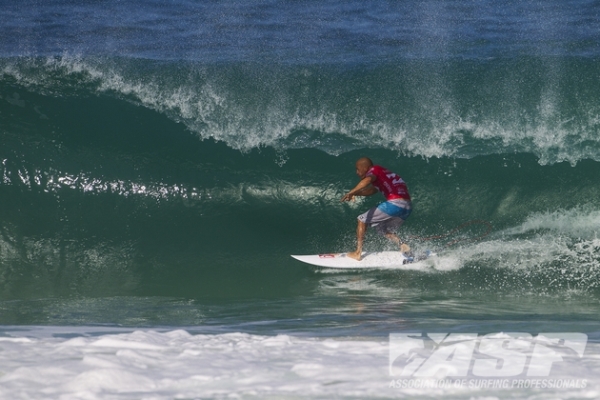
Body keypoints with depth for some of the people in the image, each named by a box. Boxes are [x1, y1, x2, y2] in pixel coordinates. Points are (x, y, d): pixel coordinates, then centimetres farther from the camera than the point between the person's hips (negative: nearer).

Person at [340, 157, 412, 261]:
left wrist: (351, 192, -29)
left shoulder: (375, 170, 4)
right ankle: (402, 245, 1)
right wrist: (355, 193, 24)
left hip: (395, 203, -9)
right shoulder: (383, 173, 30)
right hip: (408, 206, 9)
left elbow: (368, 179, -20)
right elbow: (370, 190, 39)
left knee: (362, 220, 6)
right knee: (383, 229, 26)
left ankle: (358, 253, 1)